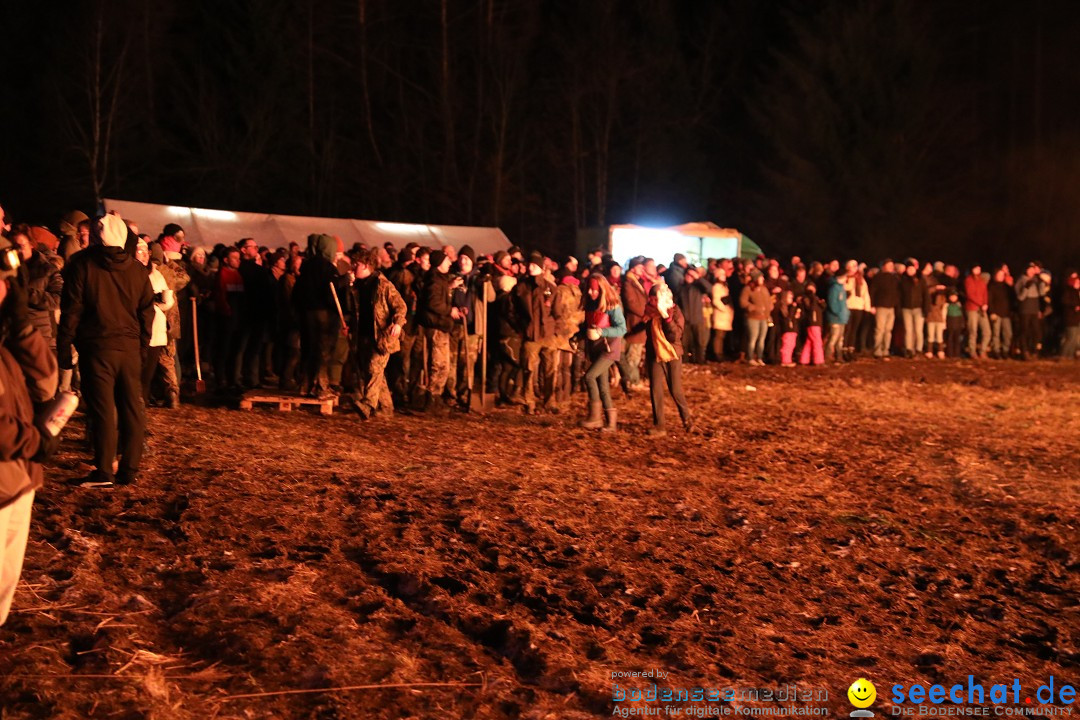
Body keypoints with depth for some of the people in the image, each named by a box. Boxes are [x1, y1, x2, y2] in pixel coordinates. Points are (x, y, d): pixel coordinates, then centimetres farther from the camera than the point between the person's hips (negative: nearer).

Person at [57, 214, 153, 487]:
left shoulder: (82, 264, -4)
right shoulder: (137, 269, 7)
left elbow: (71, 310, -5)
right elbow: (147, 312, 11)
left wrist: (64, 347, 0)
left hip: (97, 346, -3)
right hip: (130, 347, 3)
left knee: (102, 408, -2)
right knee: (132, 407, 8)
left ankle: (104, 472, -1)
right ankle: (130, 469, 11)